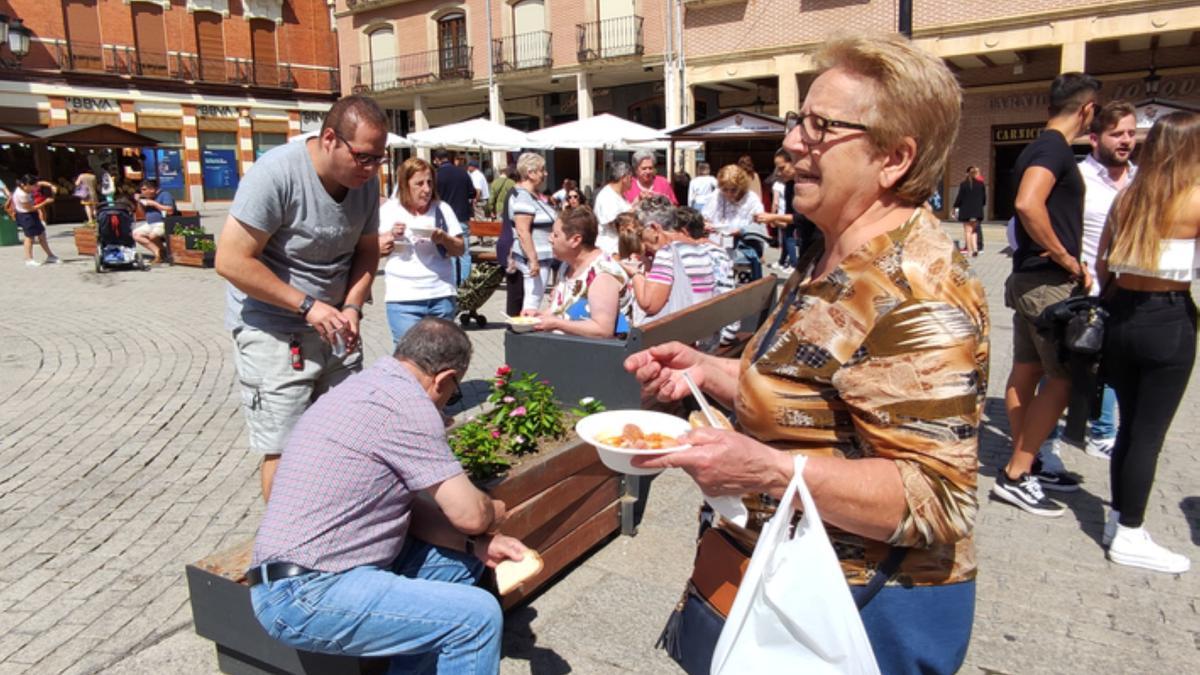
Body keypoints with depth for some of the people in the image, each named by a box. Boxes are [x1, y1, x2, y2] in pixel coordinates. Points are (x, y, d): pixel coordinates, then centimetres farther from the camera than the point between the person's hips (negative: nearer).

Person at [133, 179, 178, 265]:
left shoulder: (165, 195, -9)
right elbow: (145, 213, 25)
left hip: (164, 224, -9)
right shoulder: (149, 197, 17)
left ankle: (162, 254, -7)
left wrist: (154, 204, -16)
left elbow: (170, 211, -21)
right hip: (150, 224, 10)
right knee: (136, 233, -5)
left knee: (152, 235, -33)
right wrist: (140, 203, 8)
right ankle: (157, 251, -13)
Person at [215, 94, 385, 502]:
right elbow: (231, 261, -20)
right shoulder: (276, 174, -21)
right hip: (273, 331, -6)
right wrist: (307, 306, -21)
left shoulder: (365, 180, -1)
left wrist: (352, 306, -6)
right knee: (285, 452, -4)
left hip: (332, 326, 6)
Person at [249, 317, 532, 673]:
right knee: (478, 615, -16)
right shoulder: (407, 403, -18)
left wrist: (476, 544, 2)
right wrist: (495, 511, 9)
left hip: (302, 577, 10)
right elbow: (469, 514, -14)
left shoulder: (367, 387, 12)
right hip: (306, 597, -10)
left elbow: (405, 504, 13)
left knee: (462, 561, 15)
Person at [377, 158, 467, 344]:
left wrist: (444, 238, -11)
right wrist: (391, 236, -9)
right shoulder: (389, 210, 6)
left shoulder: (442, 209, 9)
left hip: (442, 296, 2)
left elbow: (460, 249, 8)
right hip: (403, 298, -1)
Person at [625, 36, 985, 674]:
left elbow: (934, 499, -26)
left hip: (862, 616, -9)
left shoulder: (916, 292, -26)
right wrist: (708, 371, -1)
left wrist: (767, 470, -37)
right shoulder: (832, 259, 4)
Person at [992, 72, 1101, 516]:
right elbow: (1027, 204, -32)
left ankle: (1027, 466, 24)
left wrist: (1070, 263, 11)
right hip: (1049, 283, -10)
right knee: (1064, 377, -4)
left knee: (1027, 372, 13)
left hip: (1032, 278, 10)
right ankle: (1015, 476, 0)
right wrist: (1068, 261, -21)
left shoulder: (1042, 147, 16)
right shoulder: (1055, 147, -14)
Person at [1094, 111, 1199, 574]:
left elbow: (1103, 264, 11)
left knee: (1130, 426, 17)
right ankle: (1129, 537, 12)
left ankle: (1118, 519, 27)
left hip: (1123, 316, 6)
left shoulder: (1127, 197, 5)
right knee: (1149, 433, 3)